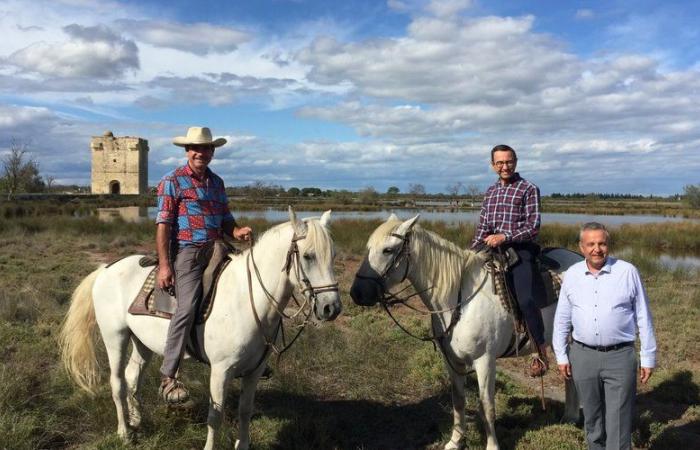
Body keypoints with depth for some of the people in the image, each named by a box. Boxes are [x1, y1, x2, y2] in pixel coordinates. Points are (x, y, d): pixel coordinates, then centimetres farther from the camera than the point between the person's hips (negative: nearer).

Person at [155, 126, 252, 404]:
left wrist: (237, 232, -4)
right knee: (187, 308, -23)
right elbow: (163, 225, -7)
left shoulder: (216, 182, 17)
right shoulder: (172, 182, -1)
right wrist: (164, 265, -15)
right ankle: (168, 376, -16)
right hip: (187, 252, -7)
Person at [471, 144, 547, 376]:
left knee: (525, 299, -24)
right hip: (493, 249, 7)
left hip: (520, 249, -7)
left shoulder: (529, 189, -1)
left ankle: (541, 350, -8)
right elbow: (482, 228, 19)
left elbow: (533, 226, -9)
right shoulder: (490, 192, 17)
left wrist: (504, 237, -19)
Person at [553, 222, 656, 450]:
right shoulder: (572, 274, 2)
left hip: (620, 356, -2)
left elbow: (643, 318, 1)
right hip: (582, 356, 3)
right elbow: (561, 319, 9)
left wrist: (648, 358, 1)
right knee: (592, 418, 16)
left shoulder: (628, 272, -4)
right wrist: (561, 355, 7)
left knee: (618, 424, 0)